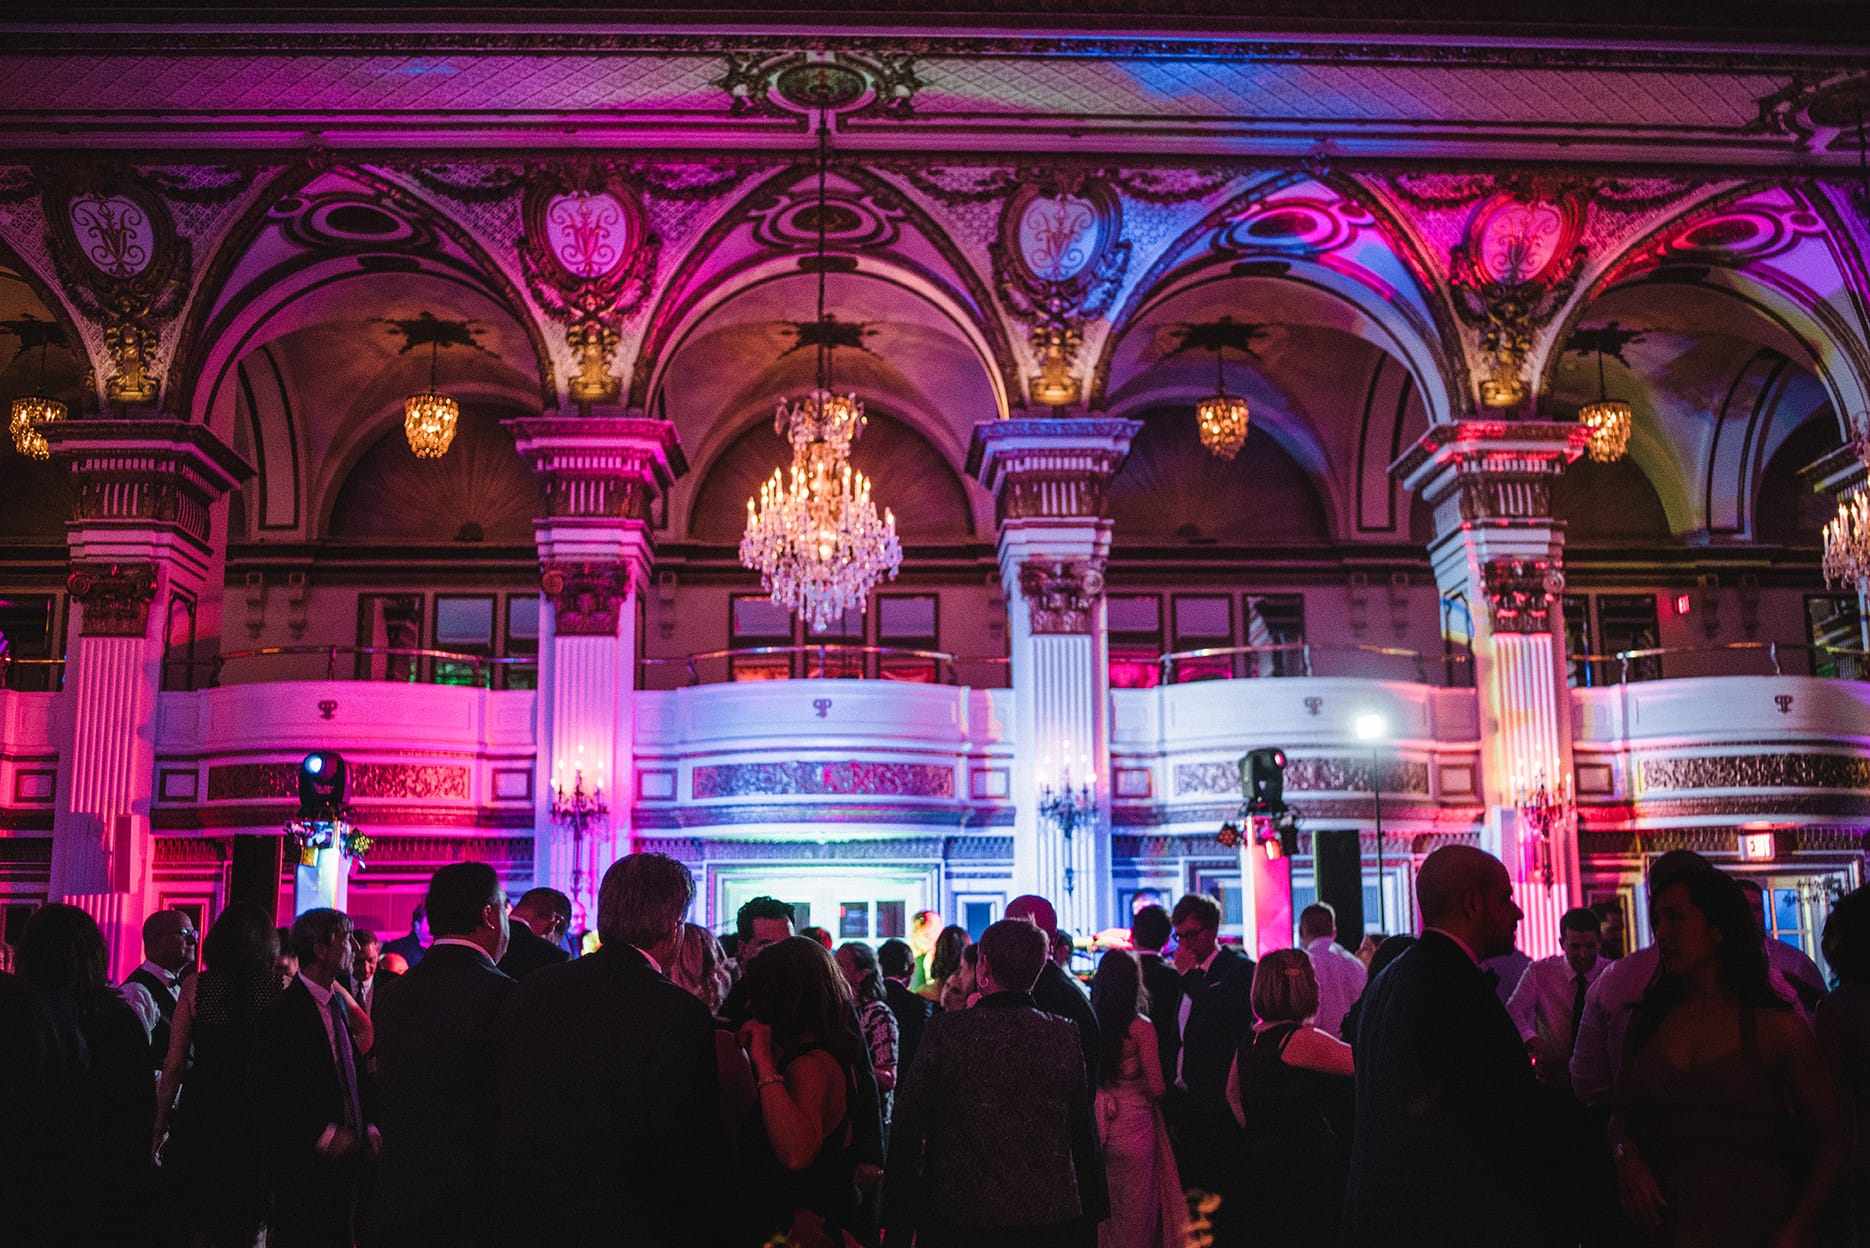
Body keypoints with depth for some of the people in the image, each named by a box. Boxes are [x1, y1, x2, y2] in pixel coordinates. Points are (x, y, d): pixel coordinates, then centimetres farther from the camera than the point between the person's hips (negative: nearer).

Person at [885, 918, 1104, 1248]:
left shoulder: (944, 1030, -10)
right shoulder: (1064, 1035, -4)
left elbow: (907, 1127, -7)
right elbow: (1084, 1134, 2)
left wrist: (897, 1220, 2)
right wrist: (1091, 1209, 13)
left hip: (958, 1219, -2)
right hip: (1052, 1219, 2)